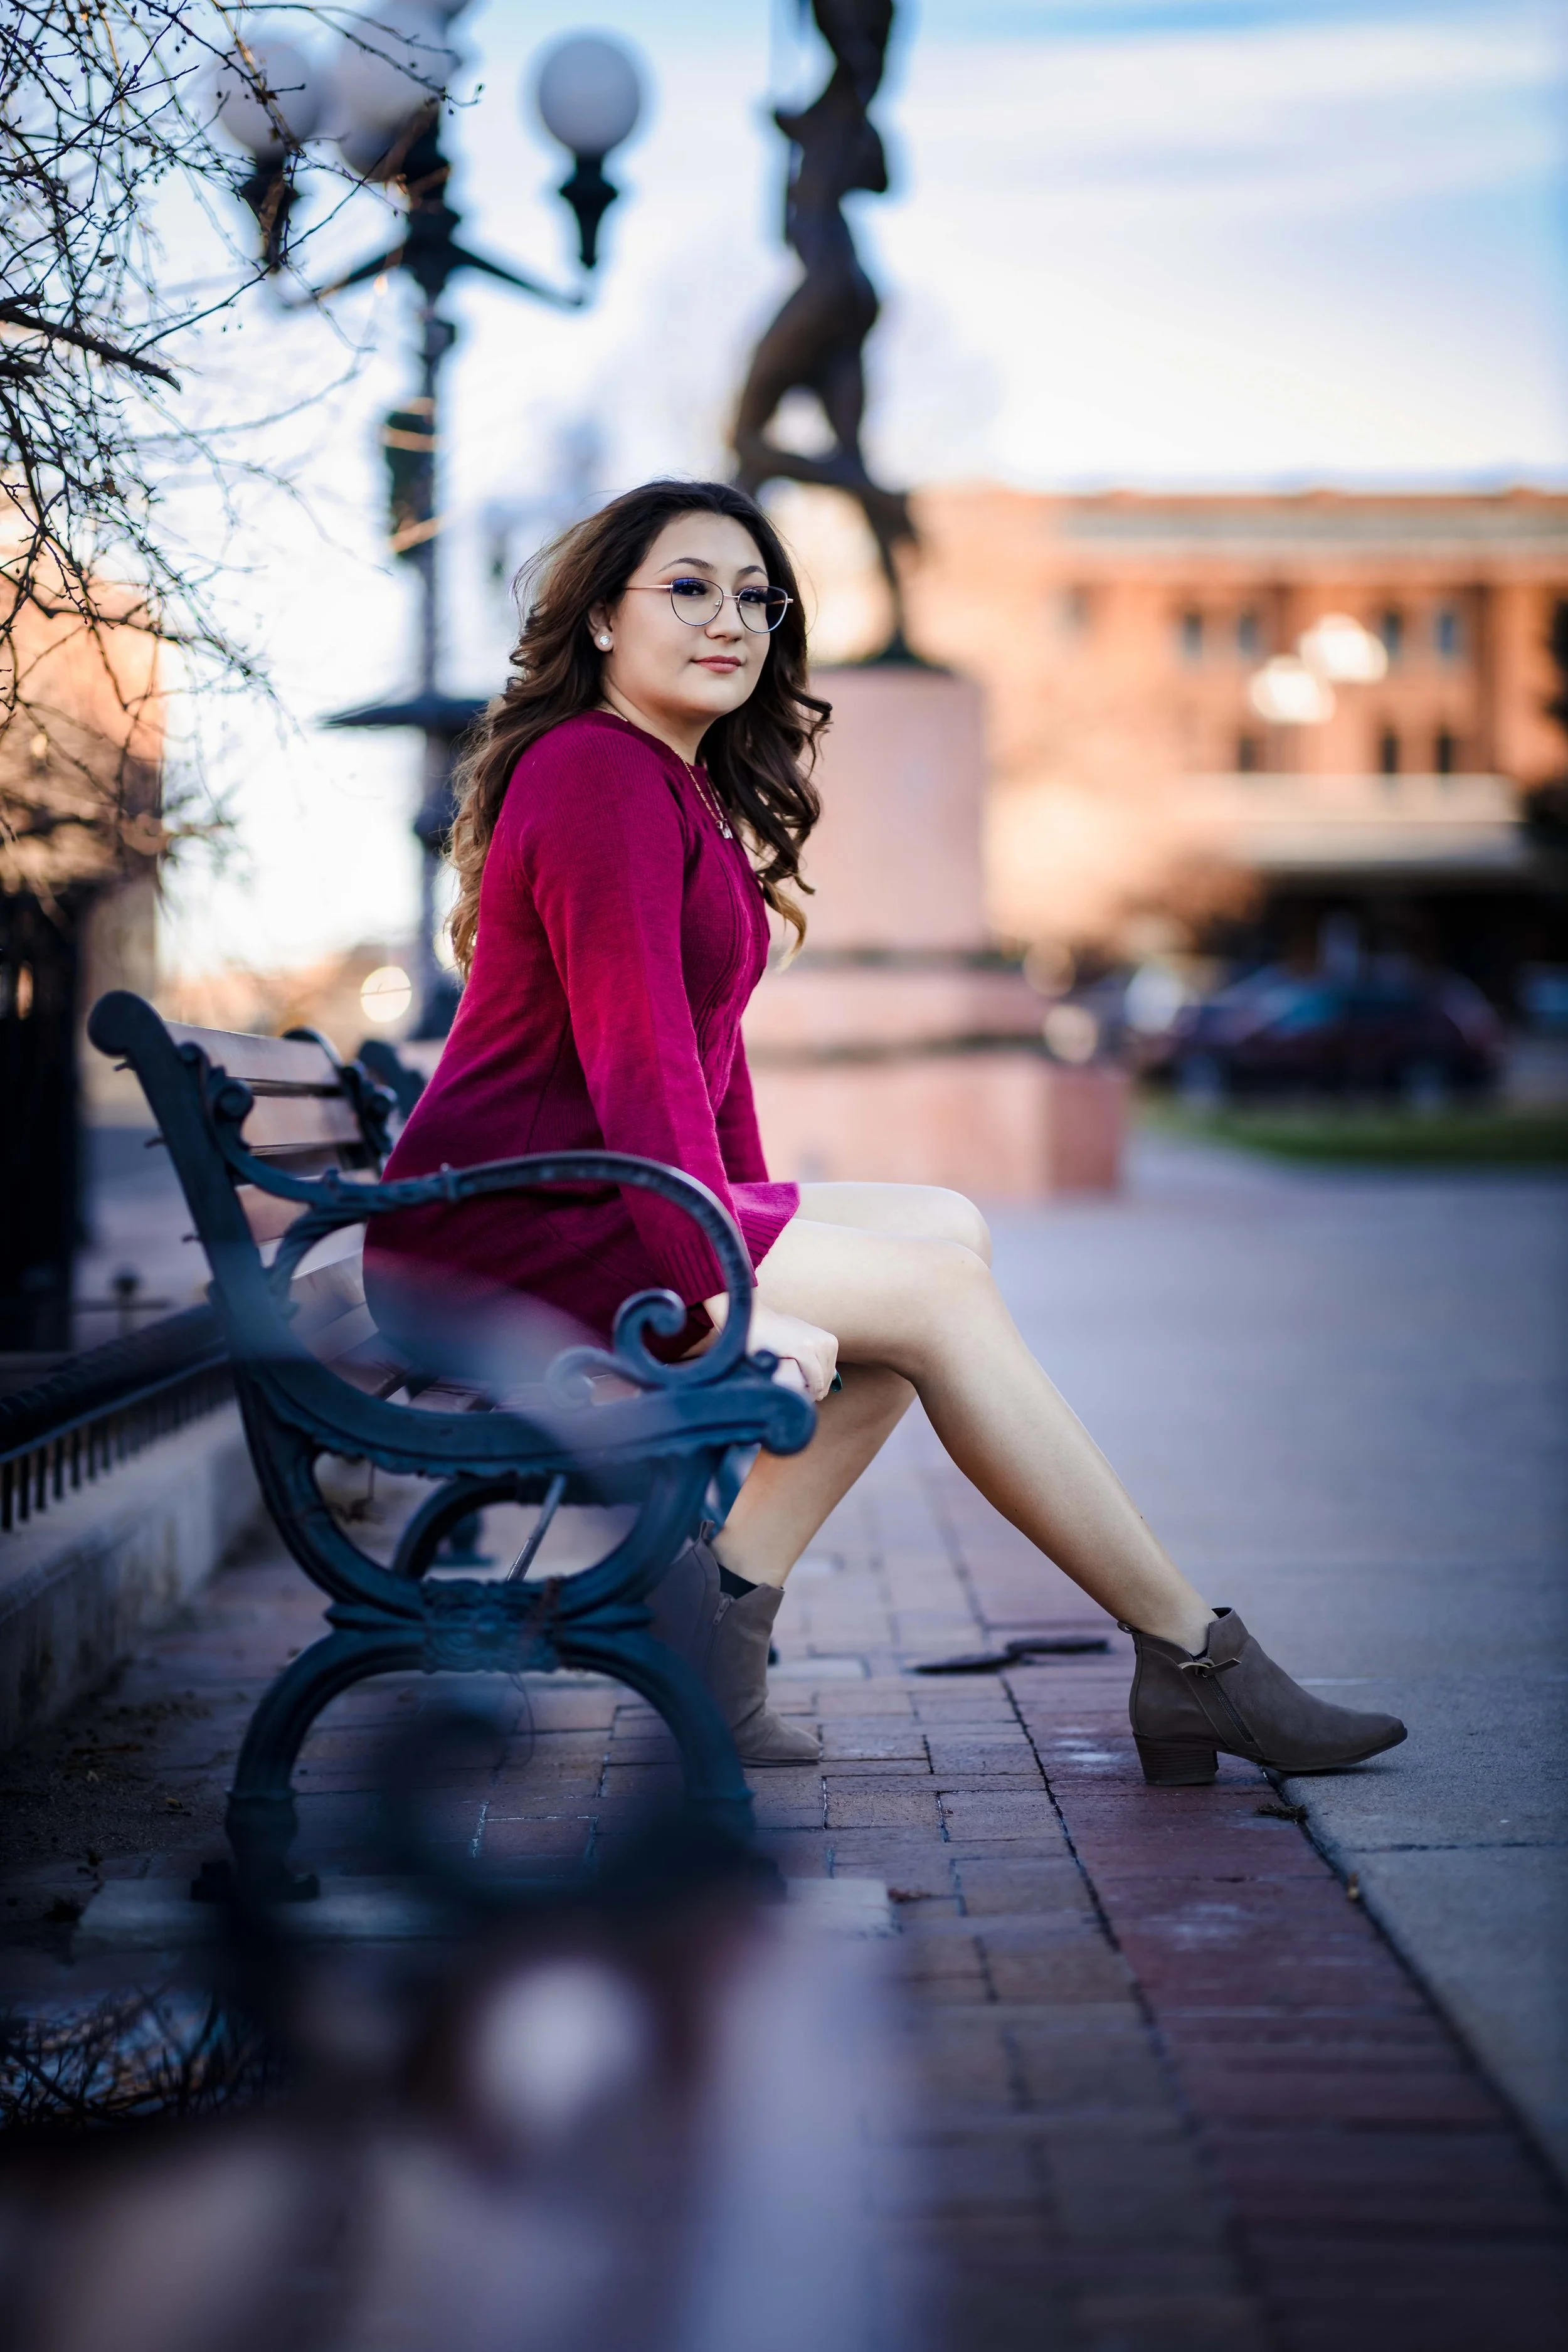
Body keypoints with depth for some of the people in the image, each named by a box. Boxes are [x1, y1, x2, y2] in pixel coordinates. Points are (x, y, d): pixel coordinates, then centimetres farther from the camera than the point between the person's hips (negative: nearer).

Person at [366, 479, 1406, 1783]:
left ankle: (725, 1594, -8)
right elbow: (637, 1057, -22)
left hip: (572, 1211, 10)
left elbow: (702, 1049, 19)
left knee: (945, 1231, 0)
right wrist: (725, 1297, -25)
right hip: (503, 1237, -10)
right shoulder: (602, 777, -13)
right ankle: (1195, 1659, -8)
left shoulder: (683, 791, 20)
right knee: (936, 1291, -15)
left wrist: (761, 1229, 10)